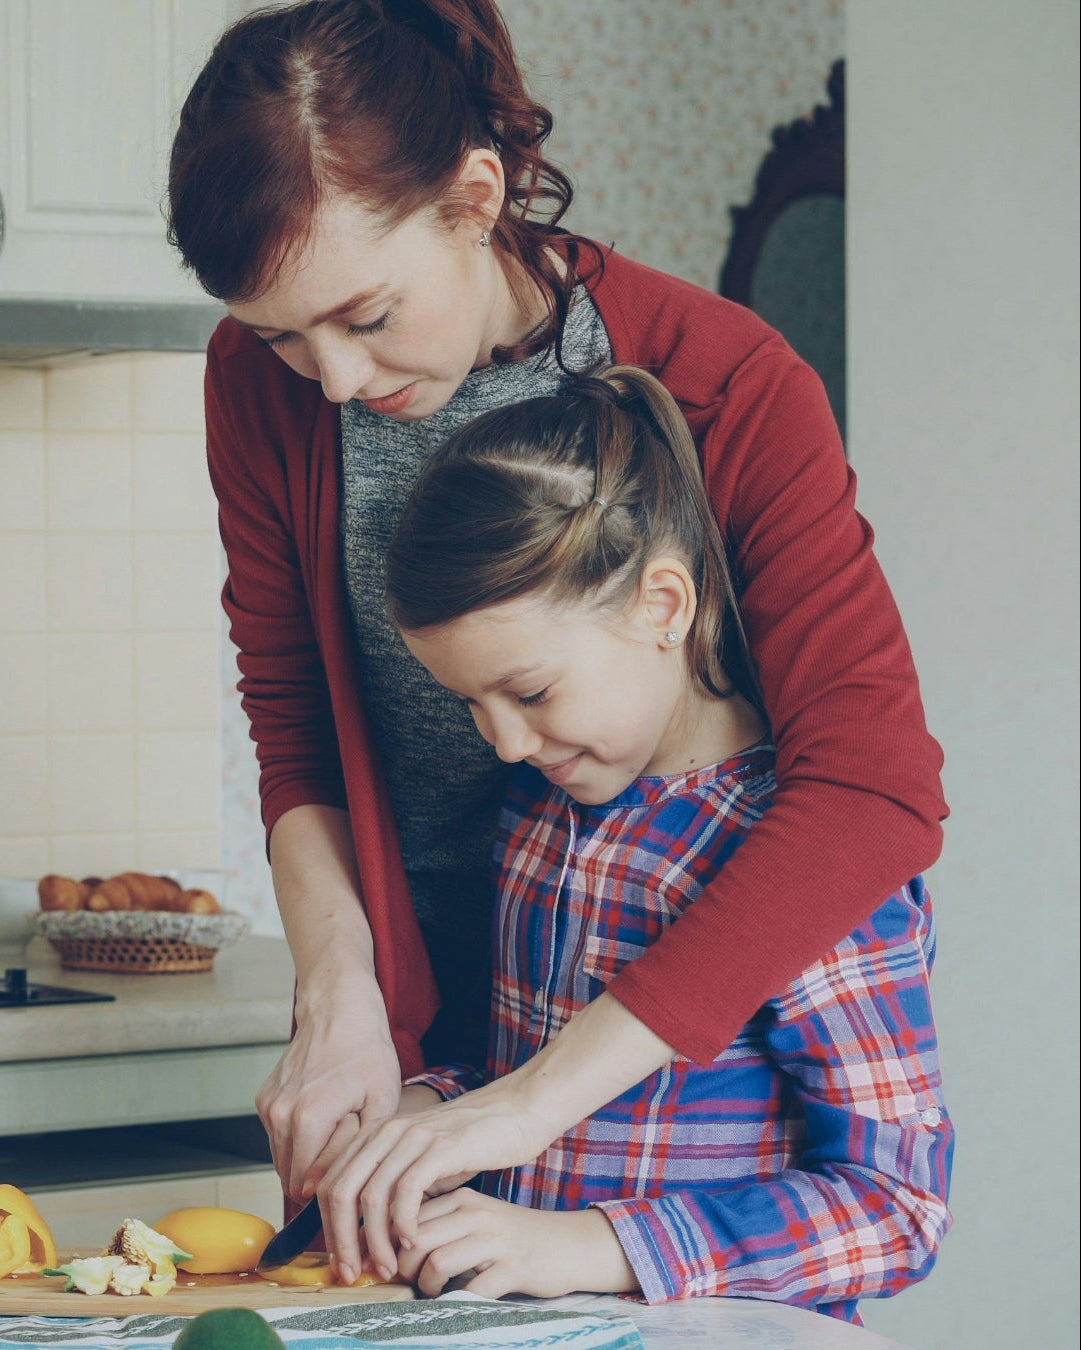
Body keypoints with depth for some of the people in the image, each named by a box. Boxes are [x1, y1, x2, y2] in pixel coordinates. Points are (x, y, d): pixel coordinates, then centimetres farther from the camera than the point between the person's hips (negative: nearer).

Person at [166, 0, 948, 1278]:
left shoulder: (730, 385, -22)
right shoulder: (262, 384, -10)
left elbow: (876, 791, -31)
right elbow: (292, 729, -1)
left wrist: (538, 1097, -37)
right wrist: (341, 994, -20)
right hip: (413, 1017, 3)